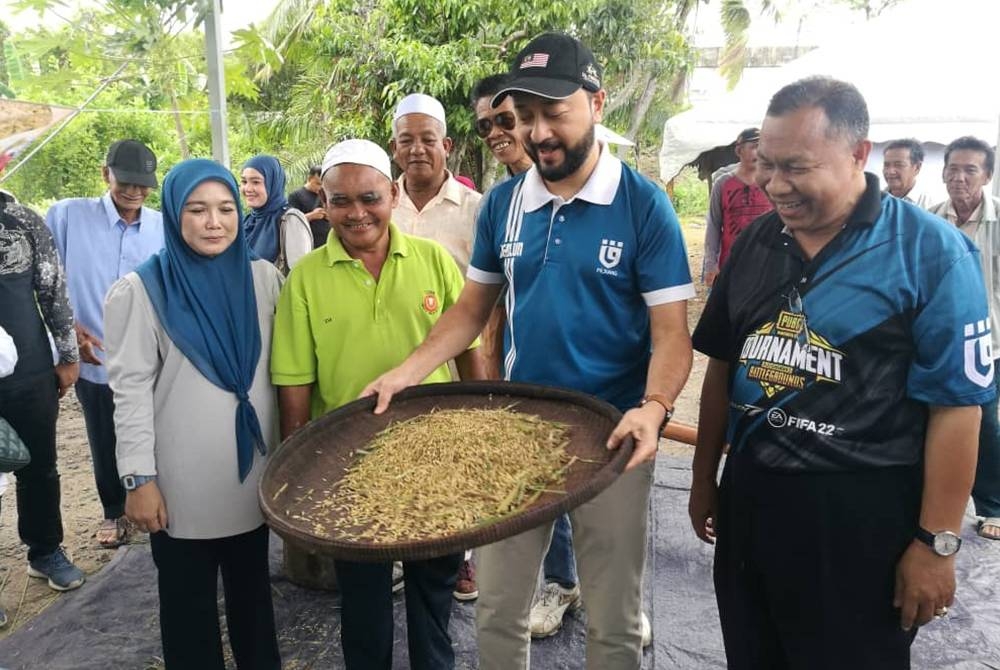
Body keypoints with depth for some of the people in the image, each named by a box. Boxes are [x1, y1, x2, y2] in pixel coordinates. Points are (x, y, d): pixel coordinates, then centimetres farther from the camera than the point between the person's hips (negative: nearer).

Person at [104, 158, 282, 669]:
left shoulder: (263, 278, 2)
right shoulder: (142, 289, -8)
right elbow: (131, 389, -9)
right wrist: (138, 478, -11)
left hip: (253, 468, 3)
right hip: (182, 480, -3)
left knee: (252, 586, 19)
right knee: (188, 598, 12)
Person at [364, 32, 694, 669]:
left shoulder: (643, 204, -11)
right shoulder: (503, 203, 2)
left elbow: (671, 333, -12)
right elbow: (472, 310, 10)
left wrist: (653, 407, -31)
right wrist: (405, 373, -3)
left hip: (610, 438, -3)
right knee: (497, 611, 17)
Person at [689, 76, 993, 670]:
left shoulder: (930, 251, -12)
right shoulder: (755, 242, 3)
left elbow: (957, 404, -12)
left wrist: (937, 544, -12)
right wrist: (704, 479, 13)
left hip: (861, 514, -5)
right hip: (749, 498, 5)